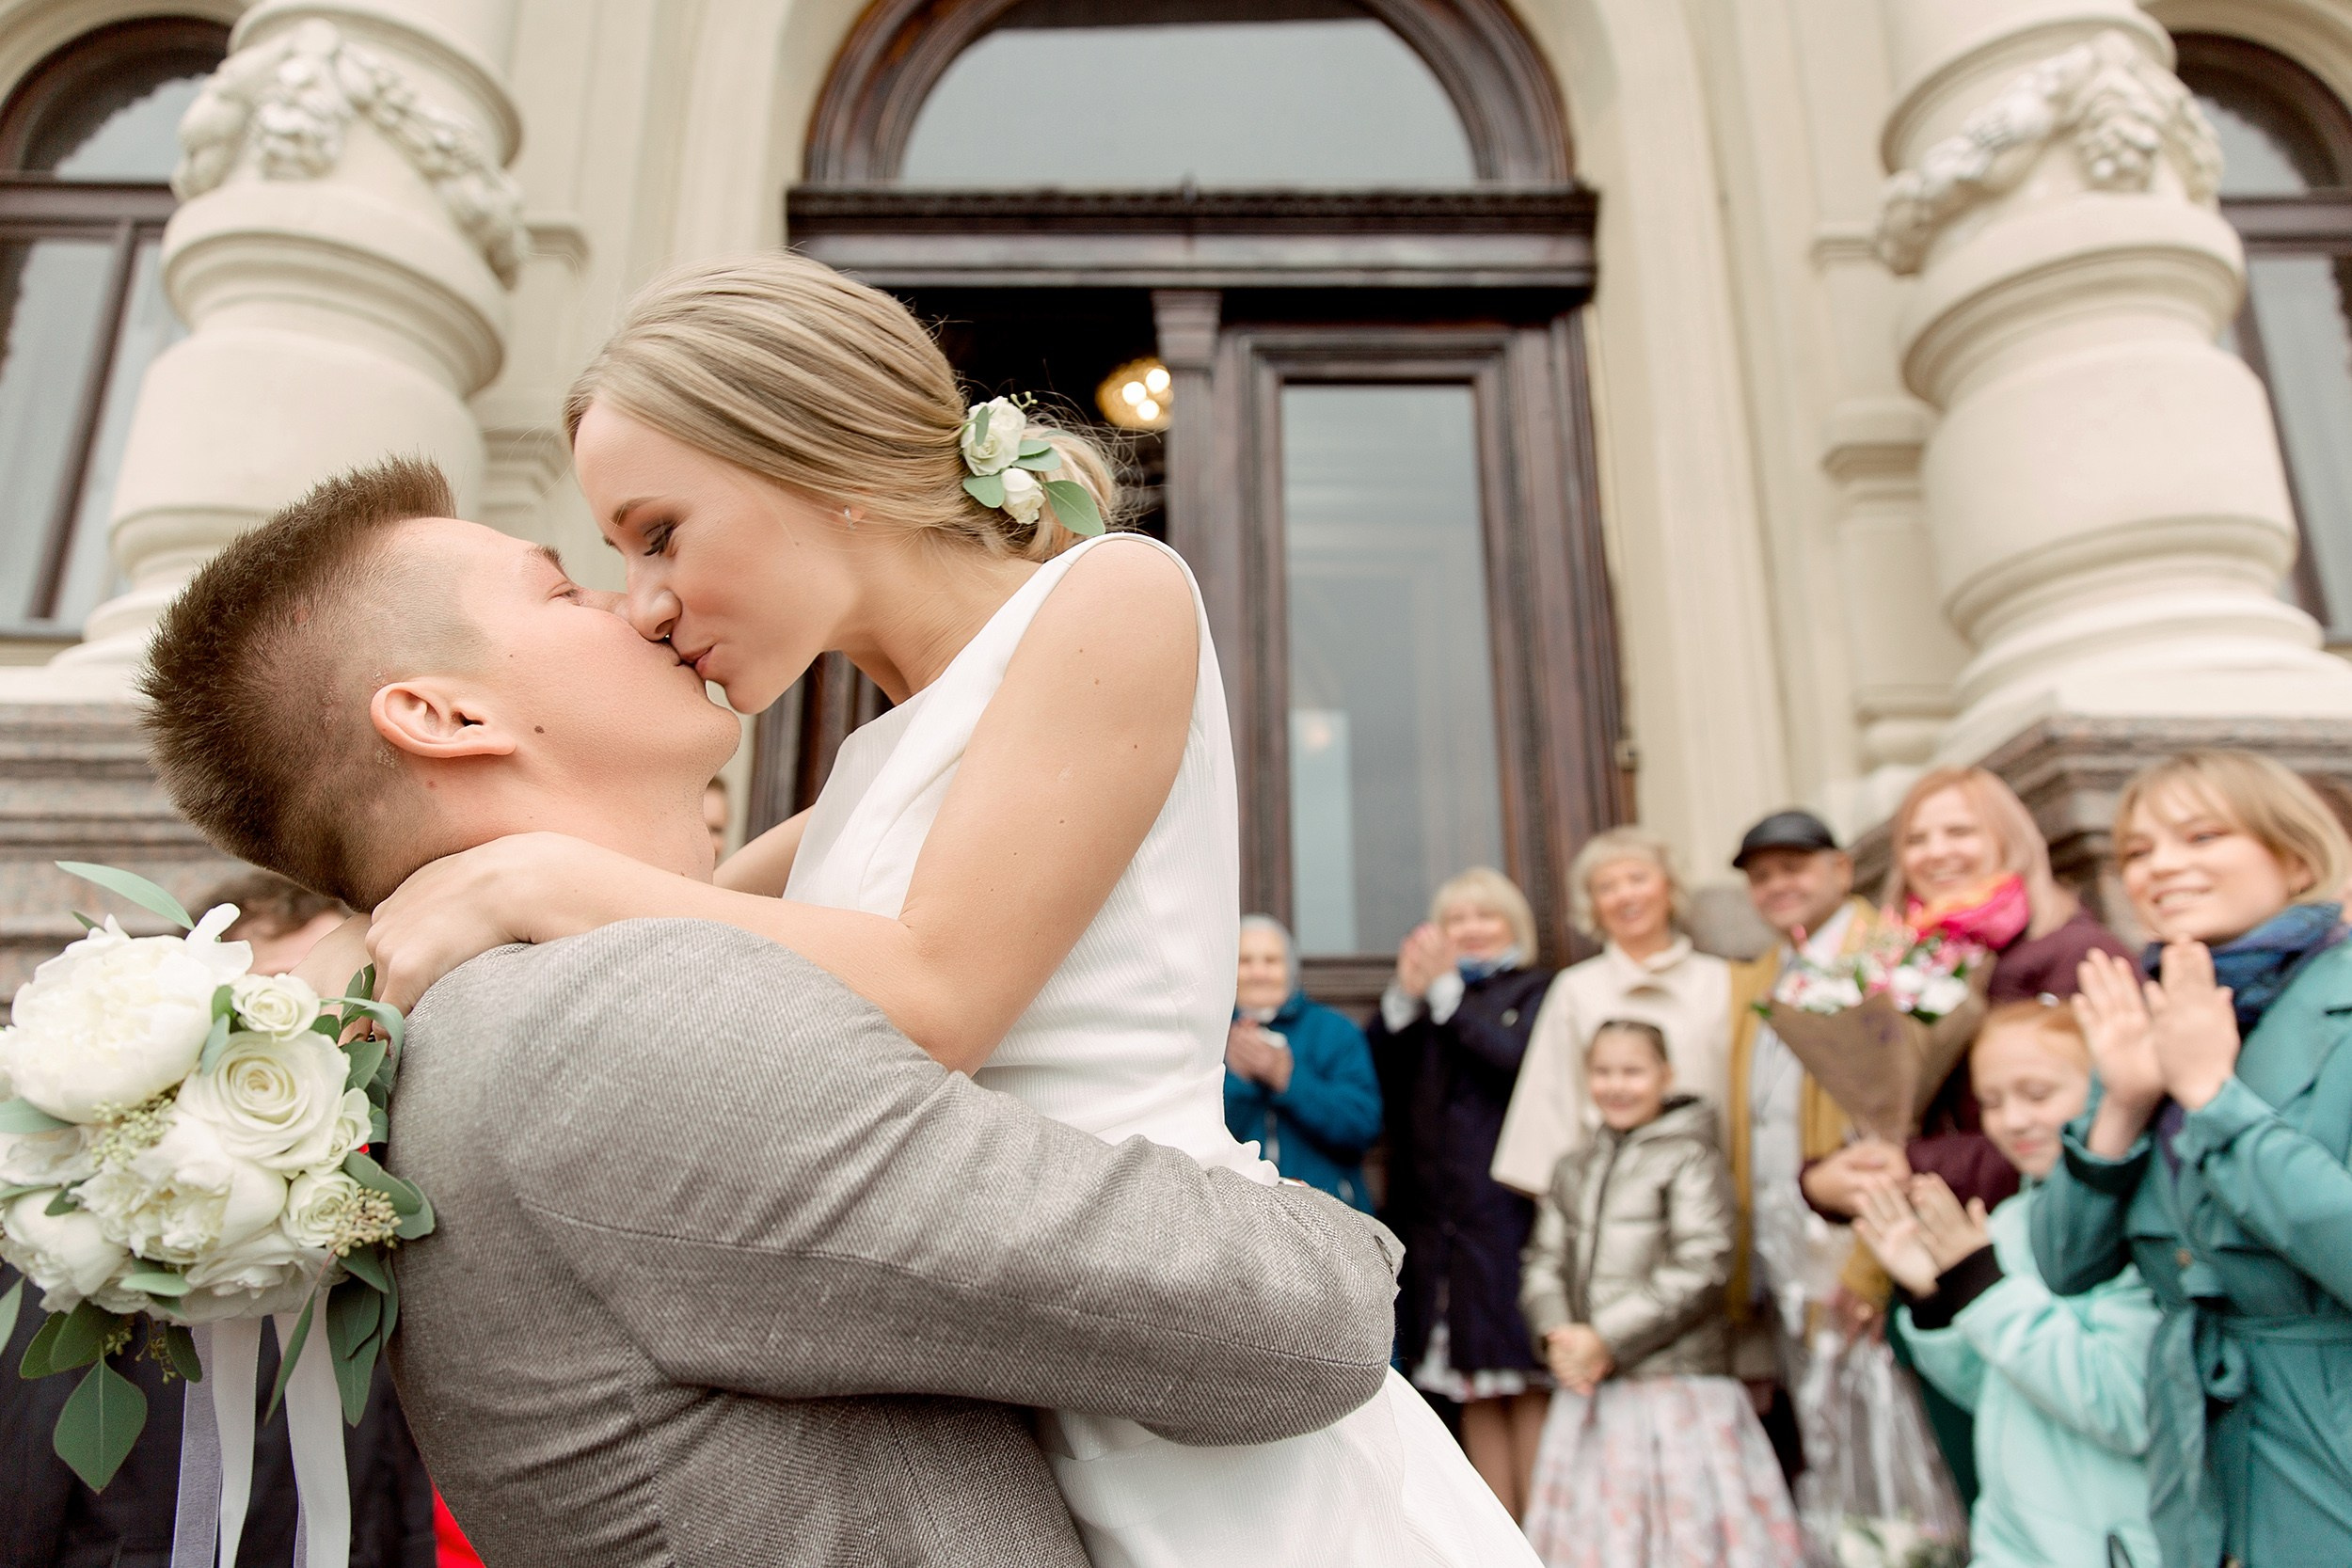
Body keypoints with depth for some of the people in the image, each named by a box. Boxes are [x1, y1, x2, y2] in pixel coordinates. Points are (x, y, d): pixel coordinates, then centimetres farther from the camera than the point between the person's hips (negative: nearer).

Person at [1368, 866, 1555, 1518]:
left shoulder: (1535, 991, 7)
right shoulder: (1417, 998, 19)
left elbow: (1519, 1054, -14)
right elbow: (1375, 1079, 4)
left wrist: (1446, 991, -9)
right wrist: (1404, 996, -7)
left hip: (1508, 1212, -4)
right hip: (1433, 1214, 4)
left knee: (1525, 1385, -5)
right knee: (1473, 1394, 7)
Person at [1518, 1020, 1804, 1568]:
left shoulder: (1691, 1157, -4)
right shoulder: (1574, 1169, 15)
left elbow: (1700, 1270, -13)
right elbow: (1545, 1263, 11)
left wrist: (1606, 1340, -14)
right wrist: (1556, 1334, -9)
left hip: (1676, 1388, -5)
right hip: (1590, 1391, 5)